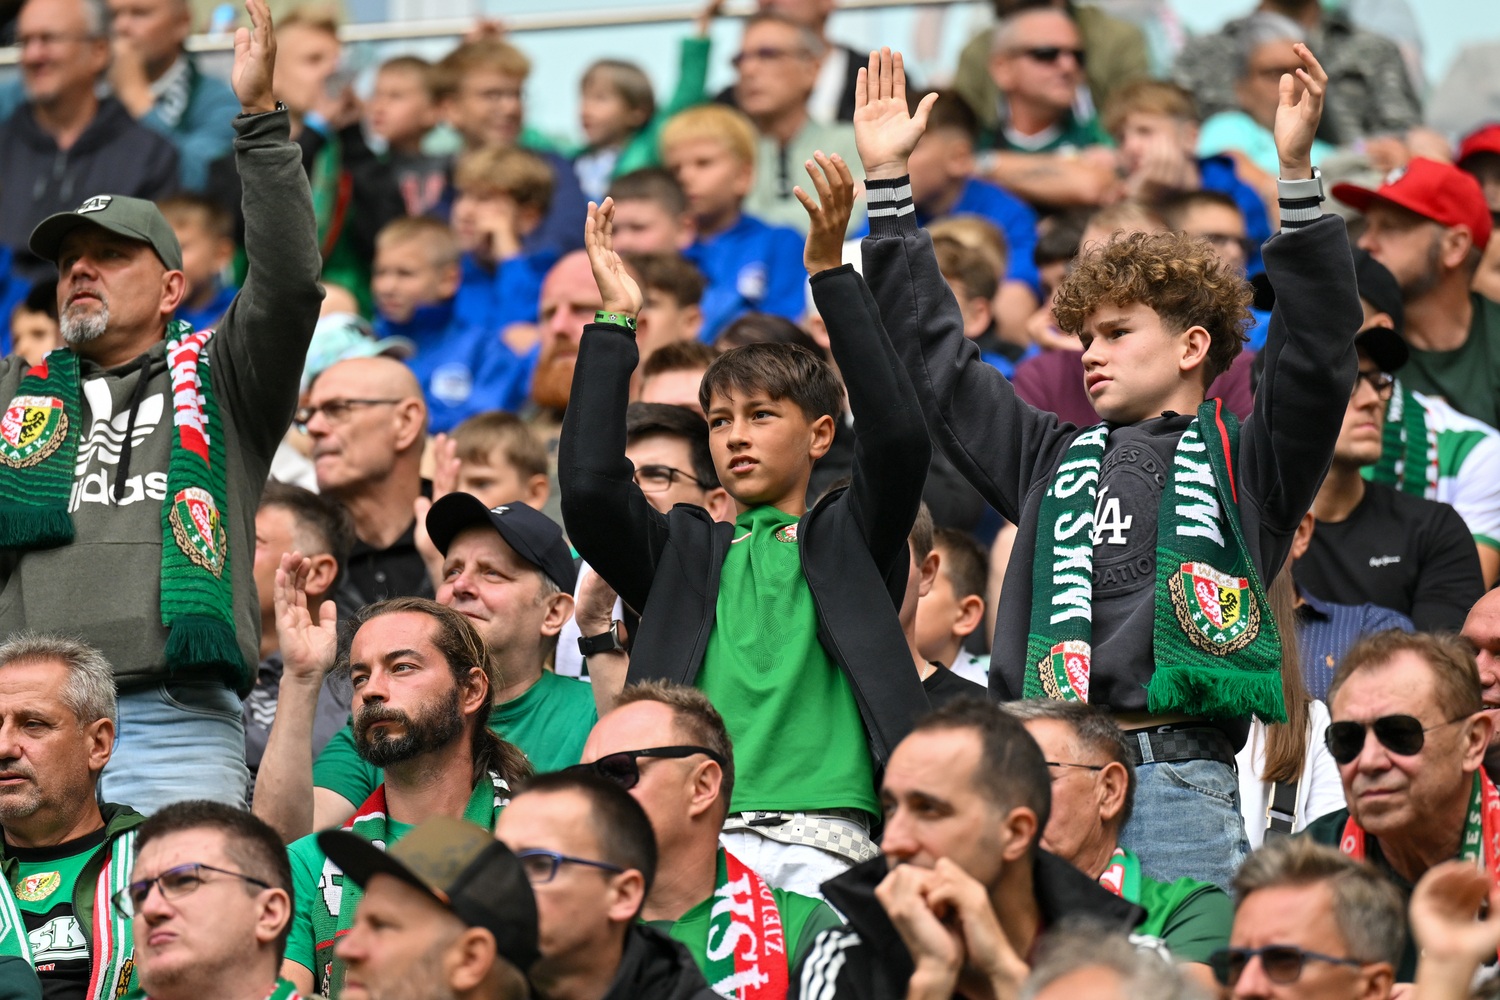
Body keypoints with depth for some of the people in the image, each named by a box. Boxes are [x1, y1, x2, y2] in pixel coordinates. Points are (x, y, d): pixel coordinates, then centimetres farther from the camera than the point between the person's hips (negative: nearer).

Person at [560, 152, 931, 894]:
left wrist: (830, 275, -4)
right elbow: (589, 487, 4)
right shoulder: (685, 550, 23)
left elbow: (898, 439, -1)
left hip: (821, 838, -2)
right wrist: (614, 324, 5)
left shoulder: (848, 539, 17)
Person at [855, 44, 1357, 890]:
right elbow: (936, 362, 27)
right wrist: (888, 183, 25)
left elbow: (1318, 352, -2)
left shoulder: (1246, 465, 11)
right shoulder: (1055, 461, 24)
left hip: (1180, 780, -4)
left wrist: (1297, 176, -12)